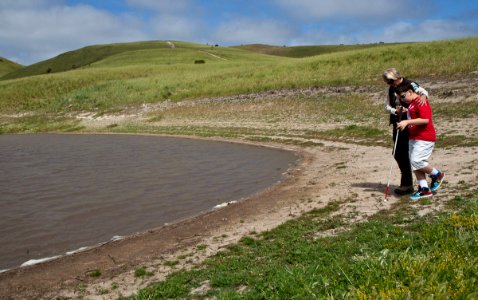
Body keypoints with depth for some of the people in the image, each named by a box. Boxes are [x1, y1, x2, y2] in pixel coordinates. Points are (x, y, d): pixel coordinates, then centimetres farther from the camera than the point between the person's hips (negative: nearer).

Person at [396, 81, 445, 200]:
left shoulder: (421, 102, -15)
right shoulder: (411, 104, 15)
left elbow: (425, 119, -25)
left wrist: (407, 122, -27)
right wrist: (406, 111, 11)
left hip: (424, 139, -10)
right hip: (413, 138, 10)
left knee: (416, 161, -16)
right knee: (414, 164, 7)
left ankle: (437, 175, 8)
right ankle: (424, 189, 12)